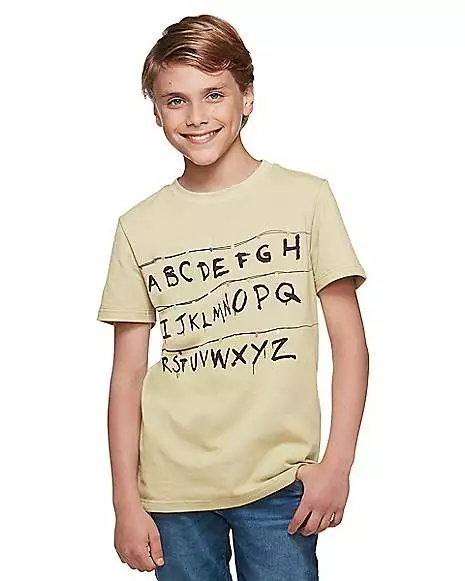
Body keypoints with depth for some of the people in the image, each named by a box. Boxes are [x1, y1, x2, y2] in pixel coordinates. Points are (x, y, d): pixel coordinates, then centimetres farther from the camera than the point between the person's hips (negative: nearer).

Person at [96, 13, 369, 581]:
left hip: (281, 481, -1)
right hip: (173, 489, 2)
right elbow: (128, 374, 5)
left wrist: (337, 462, -6)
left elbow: (348, 337, 0)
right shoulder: (139, 226, 4)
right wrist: (126, 503, 2)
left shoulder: (305, 197, -1)